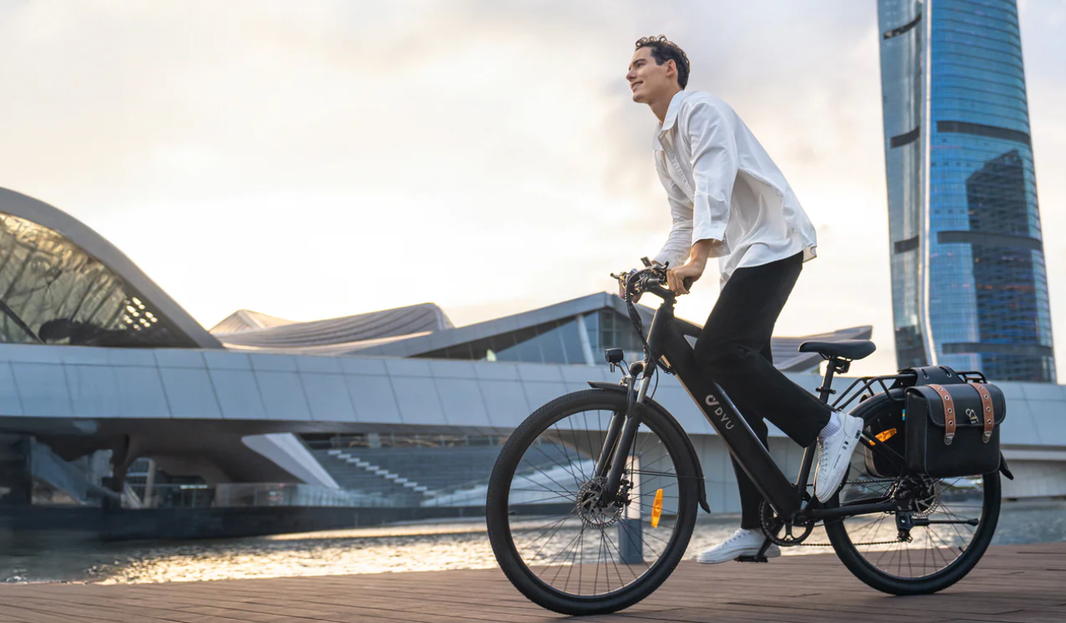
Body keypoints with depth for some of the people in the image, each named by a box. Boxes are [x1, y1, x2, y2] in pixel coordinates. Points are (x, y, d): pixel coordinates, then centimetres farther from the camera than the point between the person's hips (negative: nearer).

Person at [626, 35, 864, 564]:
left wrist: (697, 256, -36)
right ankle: (757, 528, 5)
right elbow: (685, 223, 25)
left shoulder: (701, 110, -7)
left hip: (773, 243, -9)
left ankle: (829, 426, -13)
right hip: (740, 259, 9)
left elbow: (714, 183, -24)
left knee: (718, 353, -25)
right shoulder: (663, 148, 21)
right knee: (738, 388, 3)